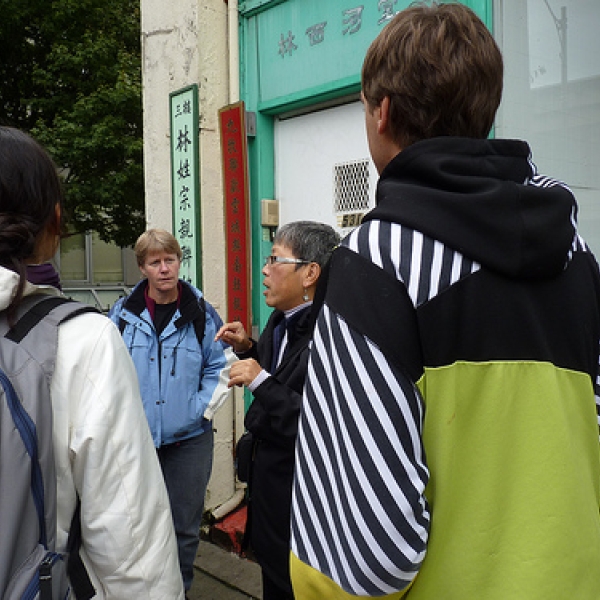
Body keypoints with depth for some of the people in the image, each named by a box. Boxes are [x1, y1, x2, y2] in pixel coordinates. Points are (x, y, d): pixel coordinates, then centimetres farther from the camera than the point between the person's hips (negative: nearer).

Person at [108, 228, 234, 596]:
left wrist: (202, 410, -7)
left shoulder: (201, 313, -1)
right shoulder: (123, 314, 0)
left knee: (185, 524, 11)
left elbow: (222, 367, 2)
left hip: (189, 438, 0)